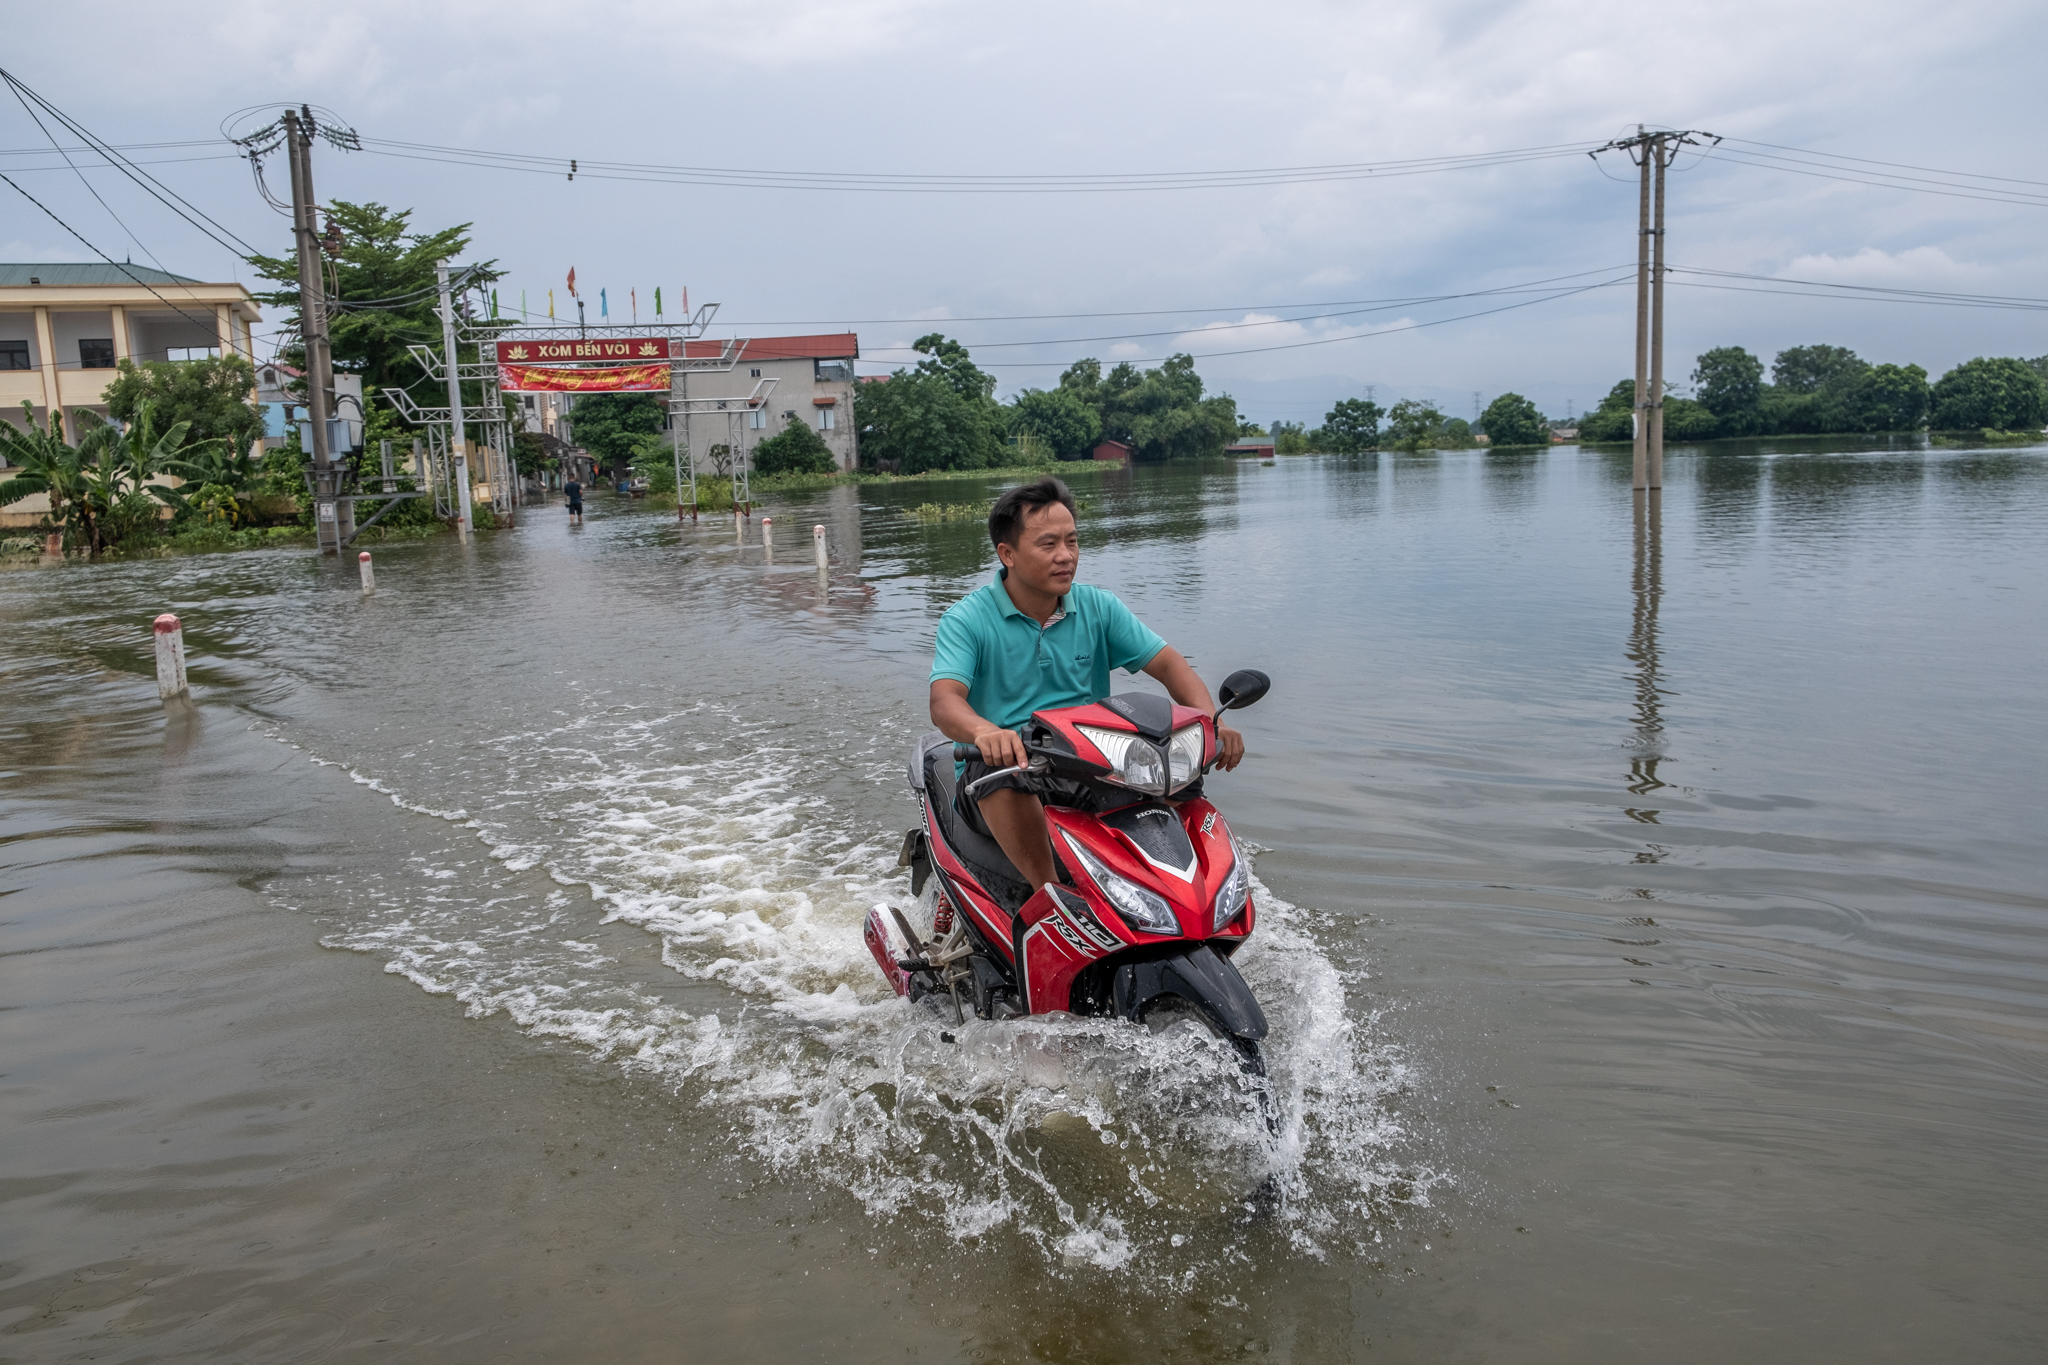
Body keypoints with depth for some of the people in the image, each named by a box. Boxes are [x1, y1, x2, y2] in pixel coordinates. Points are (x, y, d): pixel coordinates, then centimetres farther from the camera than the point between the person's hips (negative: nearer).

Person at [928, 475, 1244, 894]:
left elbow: (1167, 663, 2)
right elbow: (944, 702, -20)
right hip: (997, 776, -3)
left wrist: (1212, 723, -19)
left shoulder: (1099, 608, 7)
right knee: (1000, 770, -38)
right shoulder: (967, 620, -5)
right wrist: (986, 733, -44)